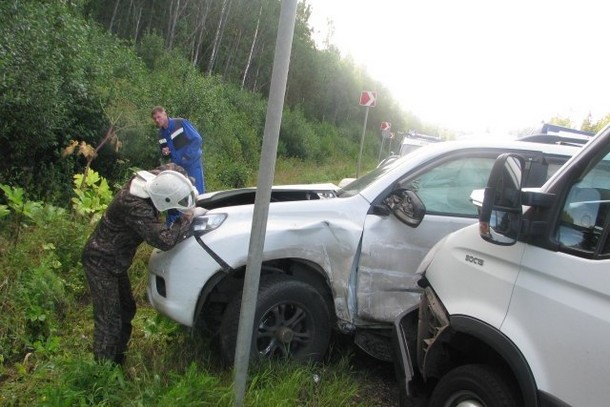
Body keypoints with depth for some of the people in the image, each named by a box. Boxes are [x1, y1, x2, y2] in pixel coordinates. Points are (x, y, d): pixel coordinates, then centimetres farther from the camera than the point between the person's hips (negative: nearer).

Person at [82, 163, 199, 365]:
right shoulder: (135, 207, -37)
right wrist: (186, 219, -25)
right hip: (101, 262, -9)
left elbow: (174, 168, 7)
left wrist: (189, 194, -6)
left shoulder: (149, 179, -13)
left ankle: (117, 357, 34)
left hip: (115, 260, 9)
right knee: (109, 319, -5)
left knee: (126, 310, 18)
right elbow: (164, 239, -39)